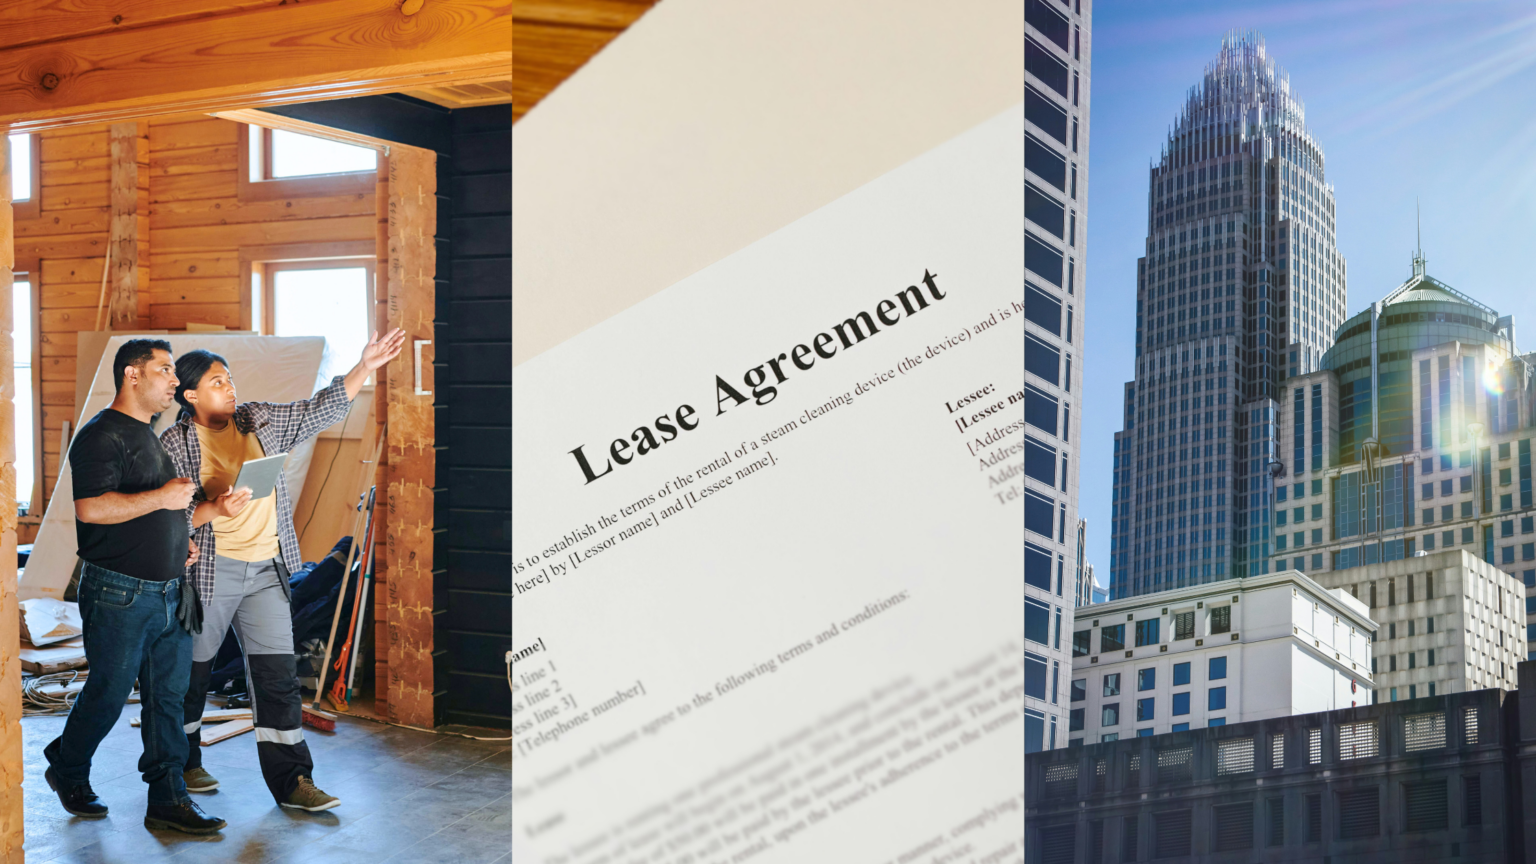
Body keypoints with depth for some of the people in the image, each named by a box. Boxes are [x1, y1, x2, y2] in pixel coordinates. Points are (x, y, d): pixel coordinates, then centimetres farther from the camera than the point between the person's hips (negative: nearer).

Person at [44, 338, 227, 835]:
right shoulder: (102, 435, -11)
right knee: (108, 694, 5)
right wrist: (162, 498, -22)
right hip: (119, 593, -8)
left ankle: (167, 799, 12)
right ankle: (67, 772, 31)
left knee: (168, 696, 7)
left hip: (169, 592, 8)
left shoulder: (154, 436, 17)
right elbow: (90, 508, -25)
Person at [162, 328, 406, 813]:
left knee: (278, 674, 0)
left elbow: (320, 411, 7)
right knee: (192, 671, 12)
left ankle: (291, 781, 4)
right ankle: (182, 764, 34)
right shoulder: (175, 444, -4)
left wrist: (366, 367, -1)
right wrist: (214, 509, -24)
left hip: (265, 571, 4)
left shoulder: (259, 422, 9)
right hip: (209, 571, -3)